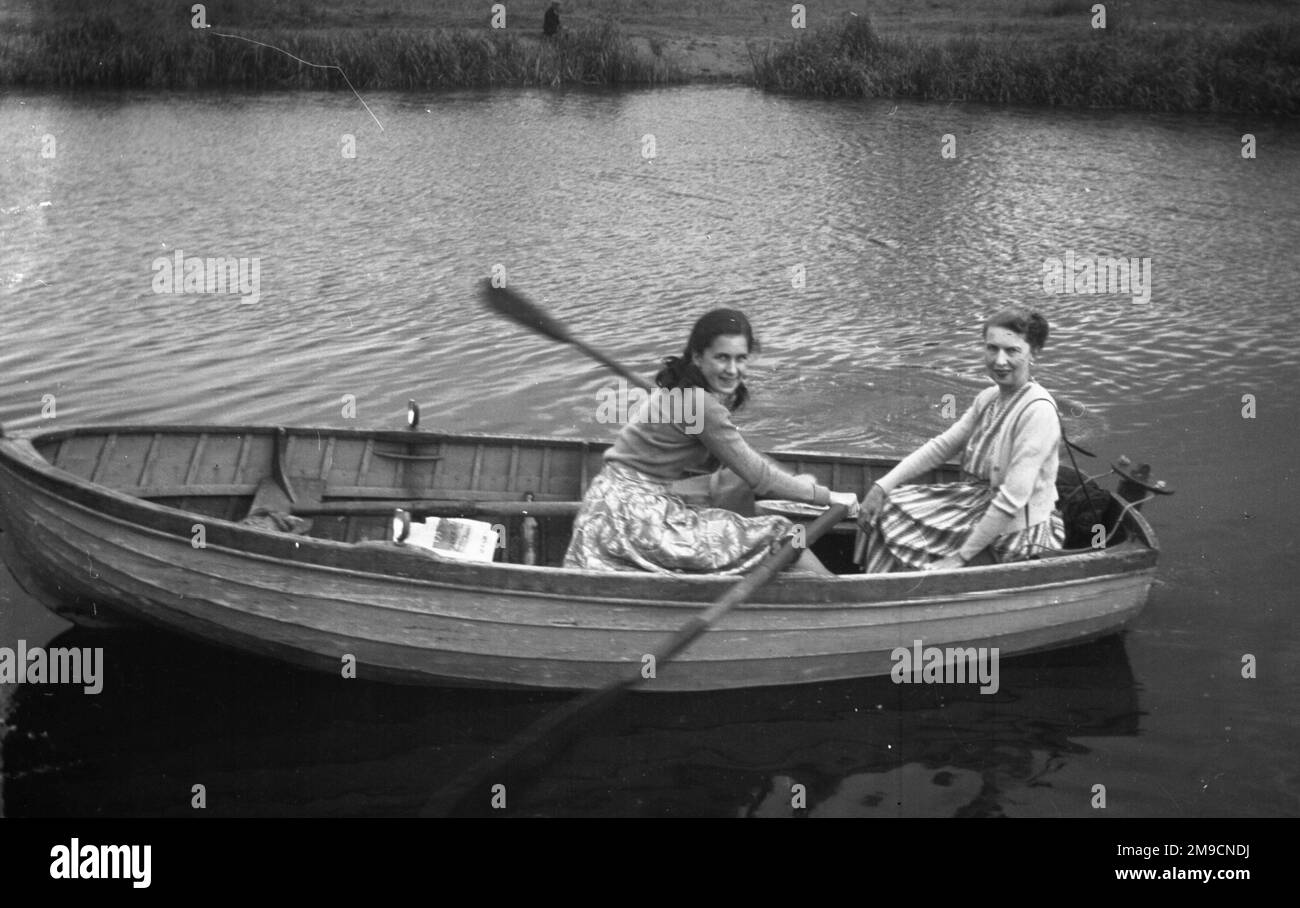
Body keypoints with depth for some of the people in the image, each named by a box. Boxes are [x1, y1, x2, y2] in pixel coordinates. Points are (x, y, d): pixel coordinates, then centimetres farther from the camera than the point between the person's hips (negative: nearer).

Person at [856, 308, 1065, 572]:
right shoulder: (988, 398, 5)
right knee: (889, 508, 3)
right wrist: (882, 486, -4)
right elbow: (941, 445, 8)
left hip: (1020, 532, -9)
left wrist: (960, 557, -26)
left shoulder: (1038, 411, -23)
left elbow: (1012, 500, -27)